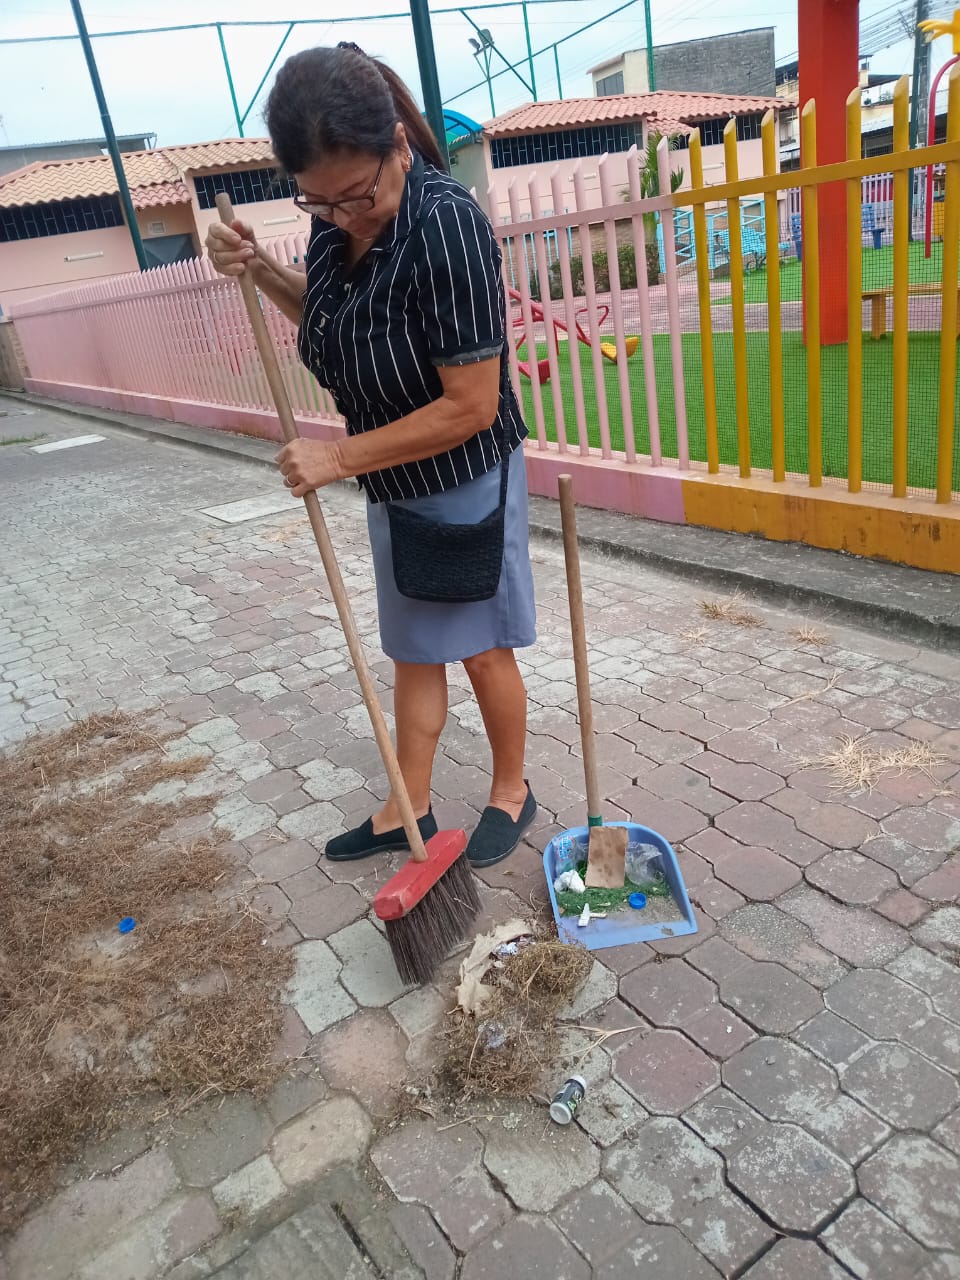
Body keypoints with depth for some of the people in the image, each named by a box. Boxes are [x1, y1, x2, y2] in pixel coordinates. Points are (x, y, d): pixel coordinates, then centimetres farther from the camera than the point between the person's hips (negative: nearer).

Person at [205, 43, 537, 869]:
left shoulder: (446, 225, -26)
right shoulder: (337, 220, -2)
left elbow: (470, 407, -27)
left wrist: (341, 456, -21)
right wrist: (262, 271, -1)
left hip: (464, 480, -7)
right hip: (395, 483, 7)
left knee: (482, 647, 9)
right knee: (414, 652, 15)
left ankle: (511, 791, 33)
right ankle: (408, 810, 31)